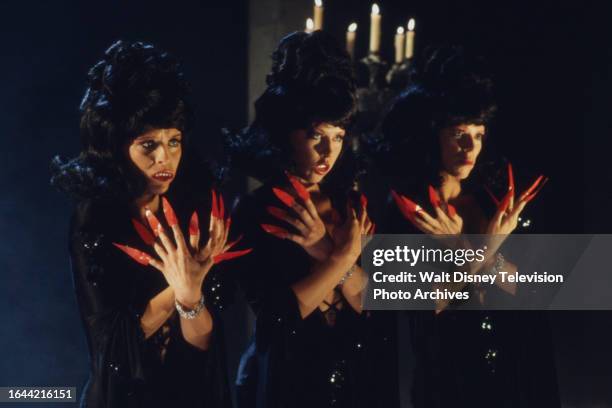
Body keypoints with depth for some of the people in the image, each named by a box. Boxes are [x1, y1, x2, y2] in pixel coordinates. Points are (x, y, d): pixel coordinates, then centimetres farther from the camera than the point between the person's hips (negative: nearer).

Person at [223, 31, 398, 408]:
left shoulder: (350, 204, 3)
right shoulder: (253, 211, -11)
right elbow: (277, 314, -20)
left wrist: (328, 252, -18)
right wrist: (343, 256, -16)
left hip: (361, 377, 5)